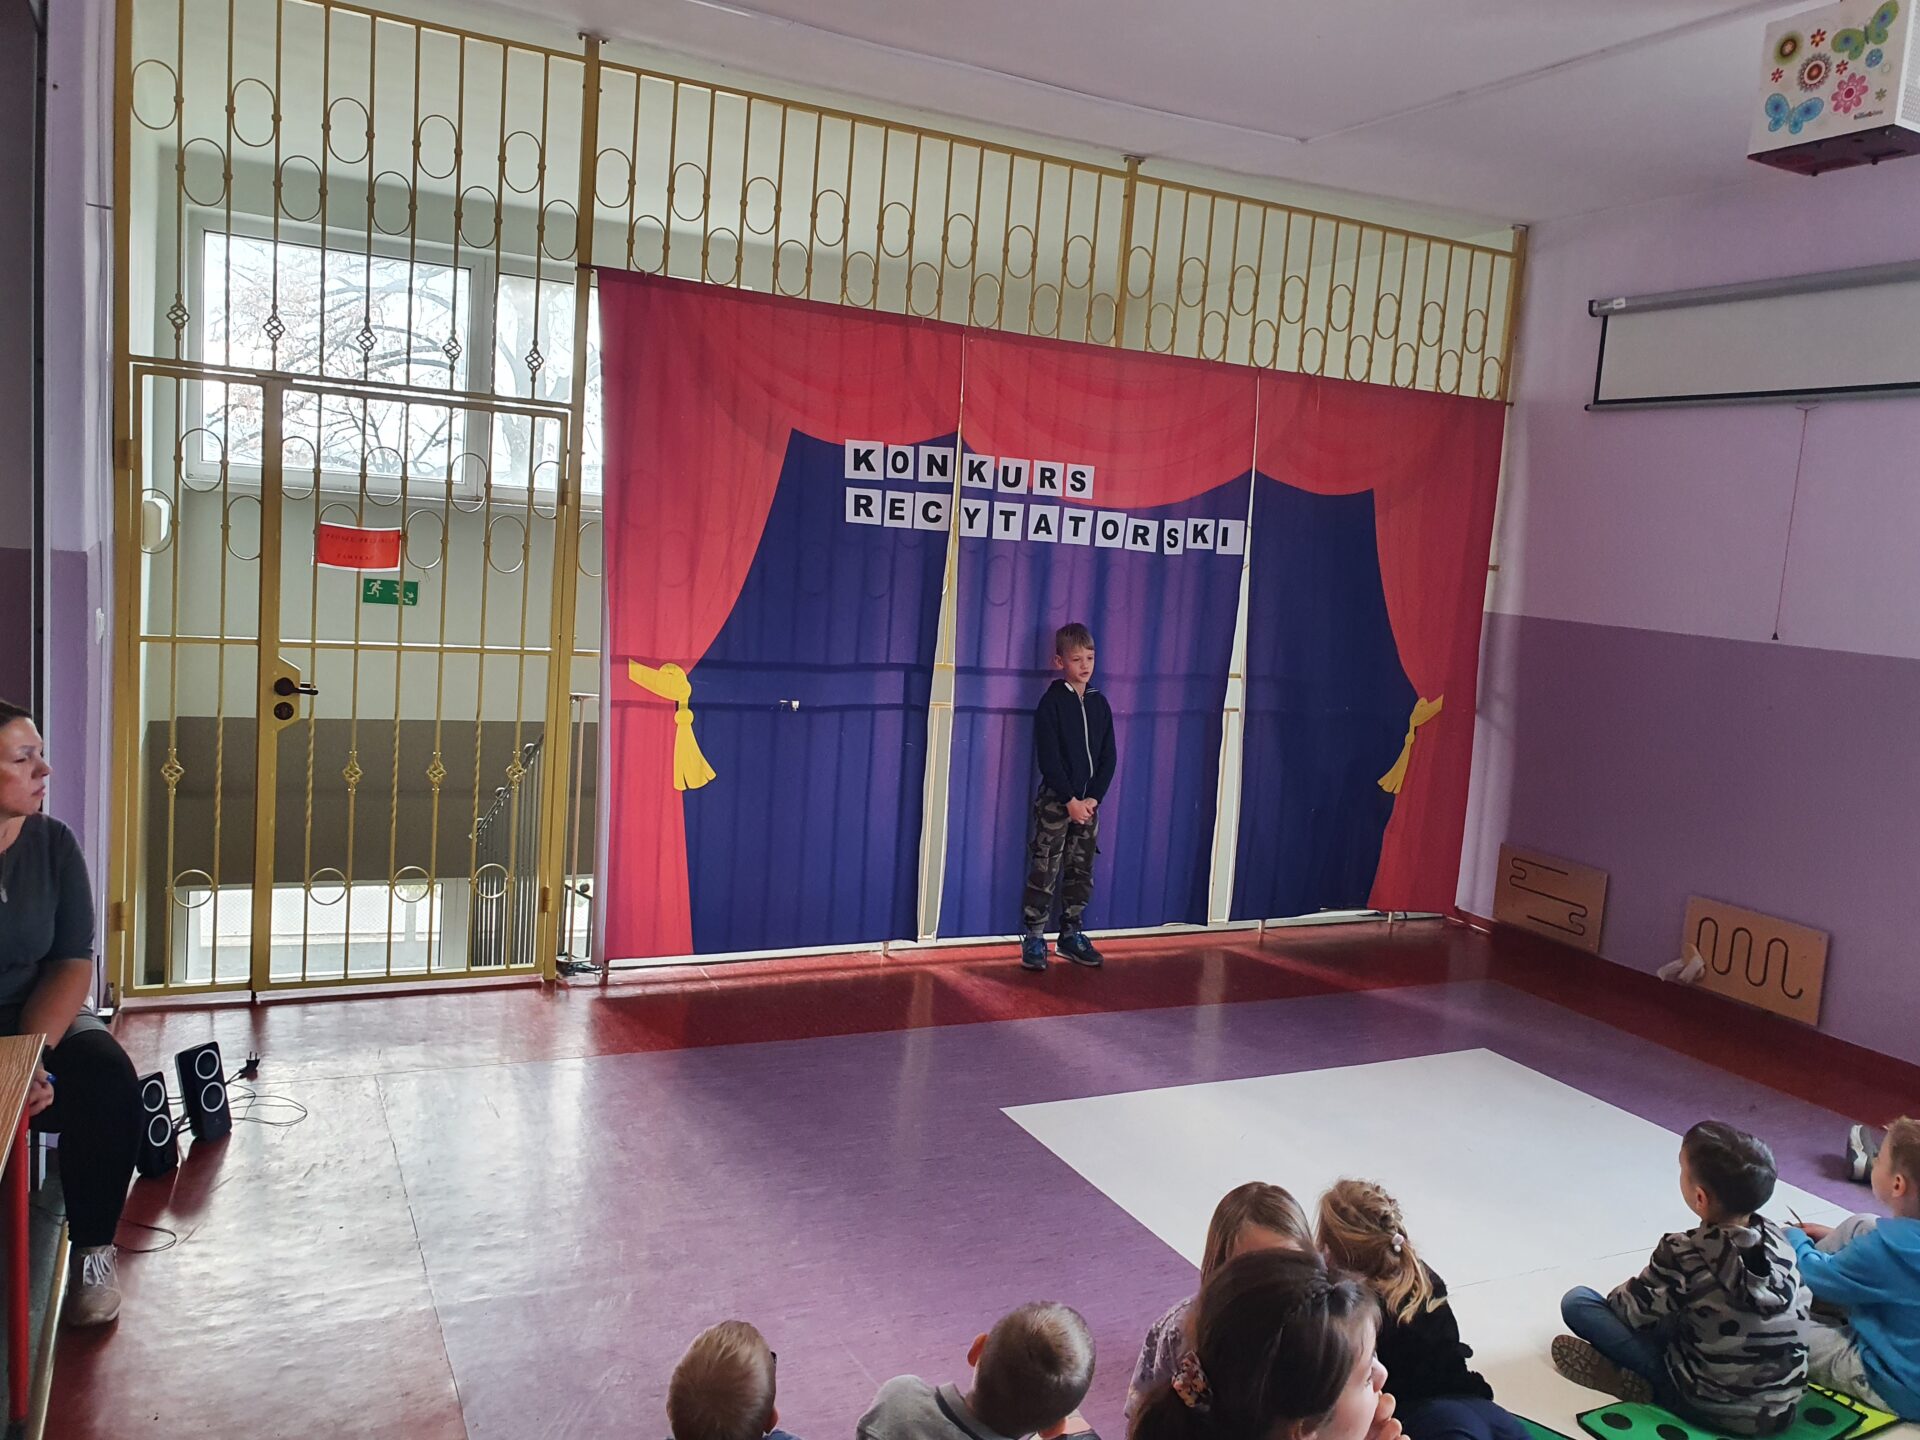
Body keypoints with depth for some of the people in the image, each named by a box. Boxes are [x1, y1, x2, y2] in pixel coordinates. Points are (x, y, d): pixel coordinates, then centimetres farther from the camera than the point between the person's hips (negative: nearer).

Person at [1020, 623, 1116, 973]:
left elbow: (1109, 758, 6)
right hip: (1055, 800, -5)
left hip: (1088, 802, 5)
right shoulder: (1051, 702, -8)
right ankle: (1034, 938, 4)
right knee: (1045, 871, -3)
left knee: (1081, 871, 10)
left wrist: (1093, 798, -5)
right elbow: (1048, 757, -12)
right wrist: (1070, 800, -15)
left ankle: (1071, 934, 22)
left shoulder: (1099, 704, 7)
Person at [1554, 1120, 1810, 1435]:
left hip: (1710, 1406, -6)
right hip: (1780, 1409, 6)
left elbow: (1636, 1312, -8)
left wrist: (1615, 1297, 15)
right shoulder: (1777, 1236, -7)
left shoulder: (1683, 1253, -21)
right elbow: (1803, 1305, 9)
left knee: (1577, 1301, -3)